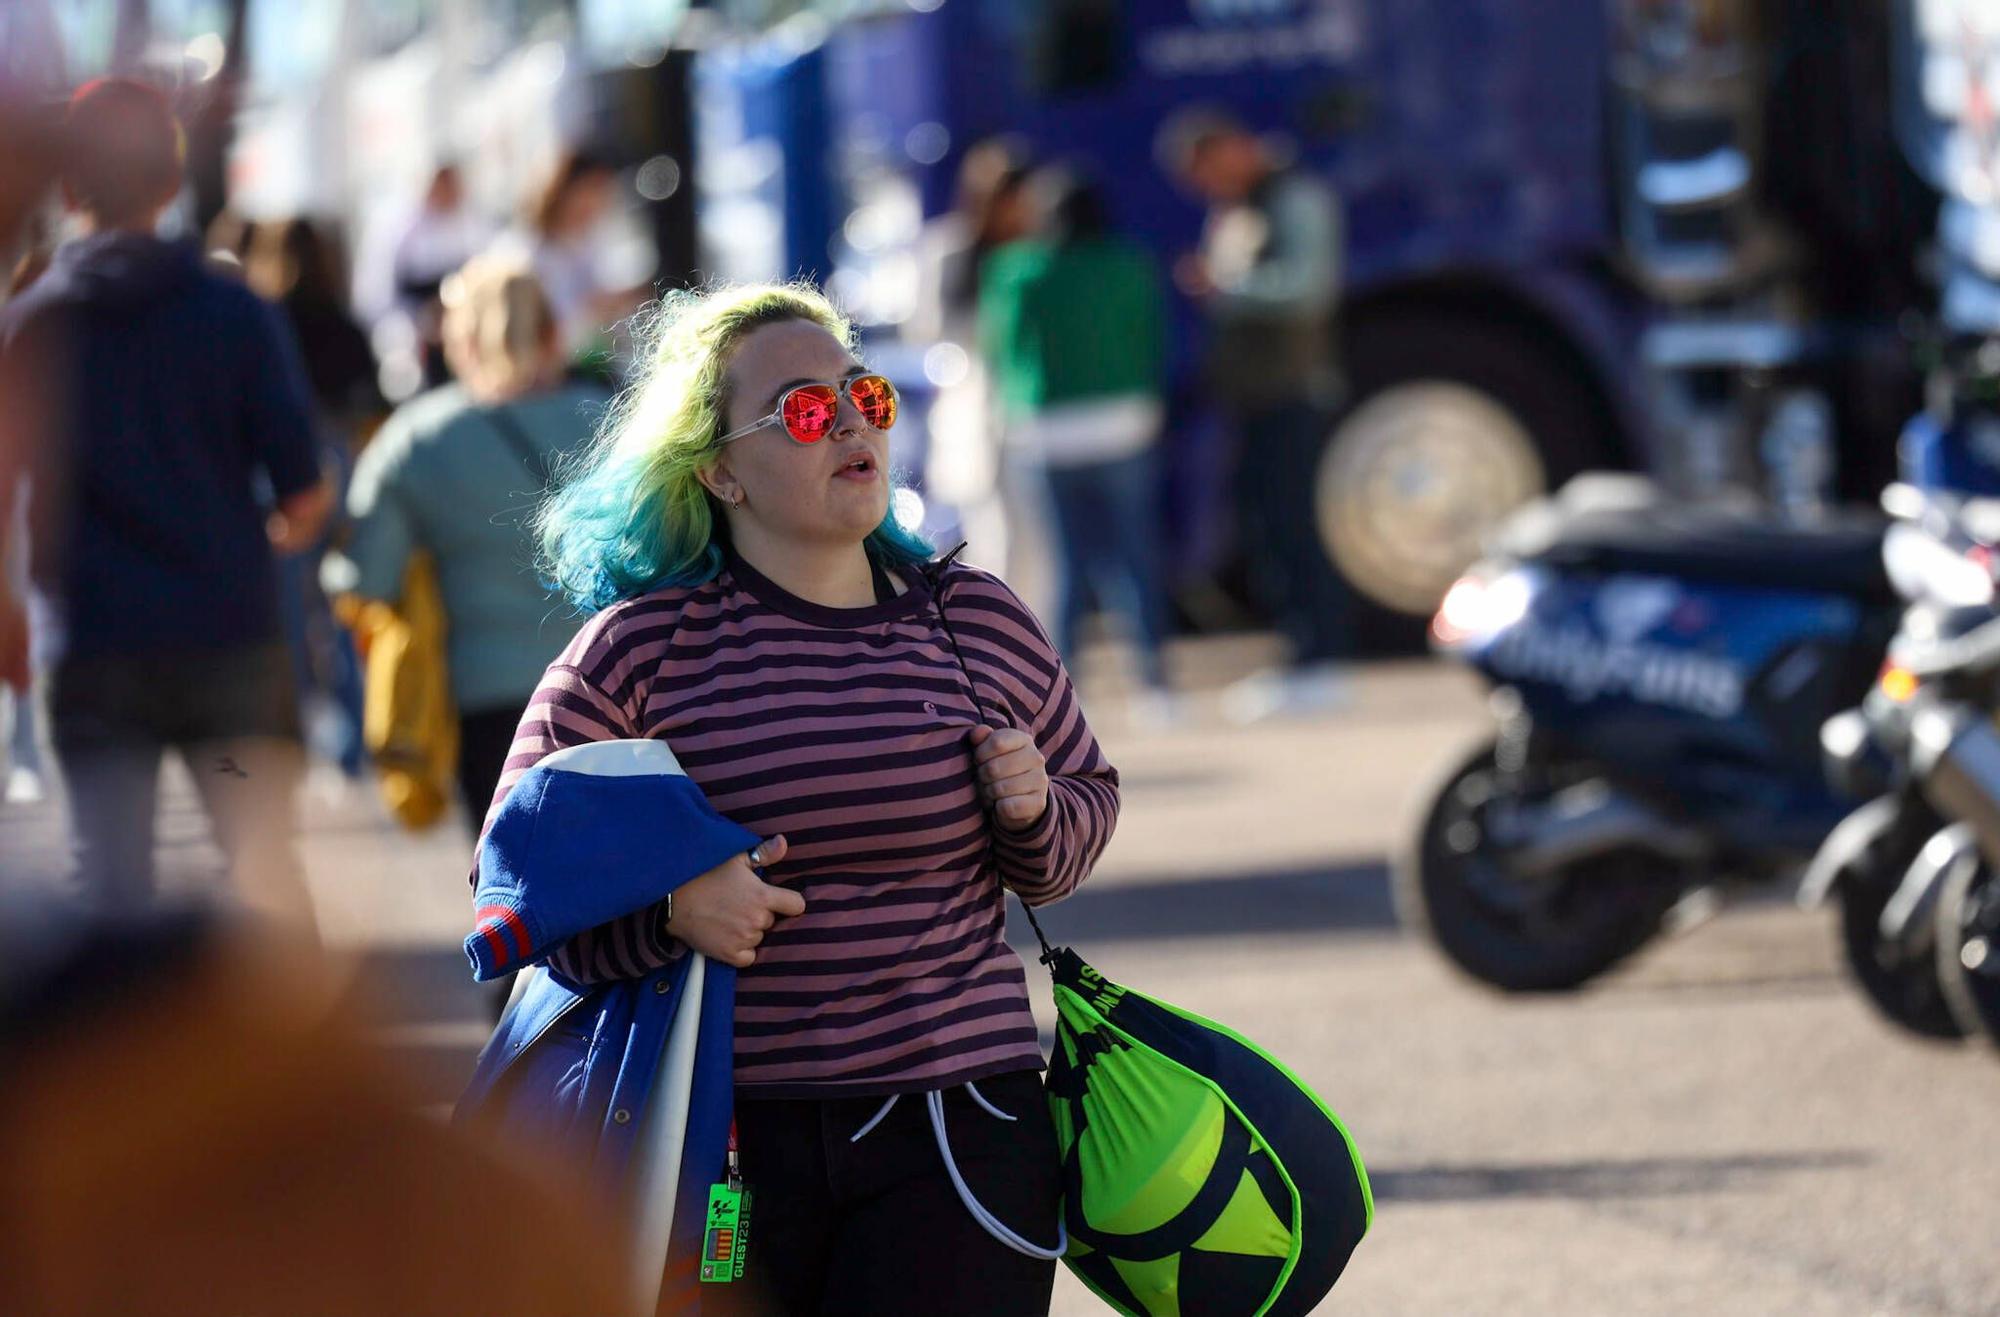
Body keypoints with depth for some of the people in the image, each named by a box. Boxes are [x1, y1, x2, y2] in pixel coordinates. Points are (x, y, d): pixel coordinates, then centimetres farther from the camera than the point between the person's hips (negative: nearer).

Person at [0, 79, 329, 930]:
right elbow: (304, 495, -5)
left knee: (112, 888, 5)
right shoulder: (235, 315, -3)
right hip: (229, 636, 0)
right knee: (266, 865, 6)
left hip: (93, 648, 0)